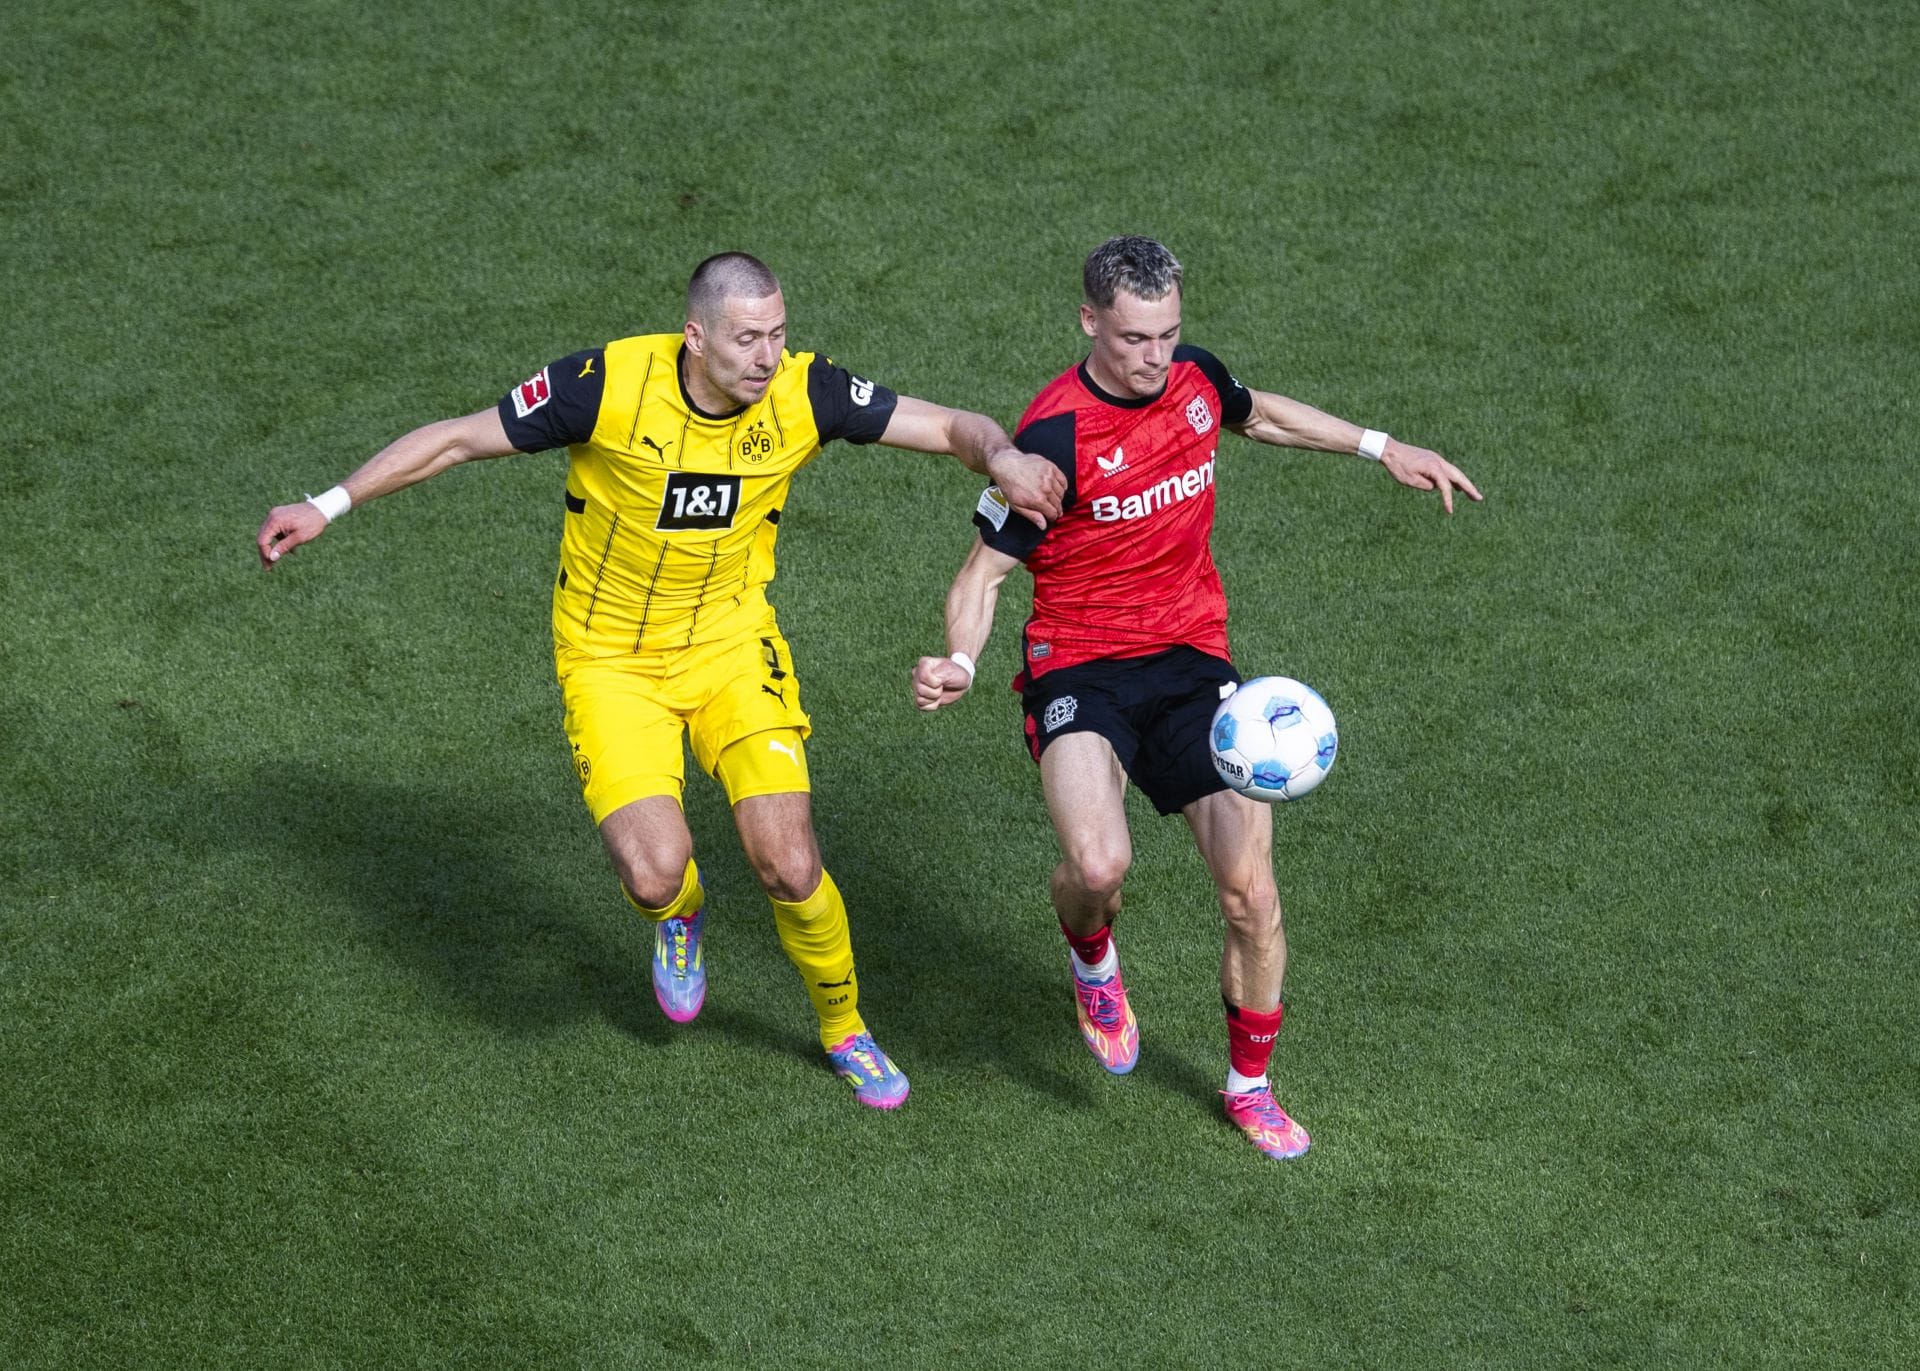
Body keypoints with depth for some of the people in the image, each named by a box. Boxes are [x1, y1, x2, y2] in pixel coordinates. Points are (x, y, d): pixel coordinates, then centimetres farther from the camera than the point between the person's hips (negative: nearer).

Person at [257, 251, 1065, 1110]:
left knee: (789, 867, -11)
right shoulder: (609, 384, -23)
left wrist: (1002, 457, -34)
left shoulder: (804, 393, -15)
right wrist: (328, 506, -12)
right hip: (610, 659, -2)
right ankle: (681, 915, 24)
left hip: (730, 645, 2)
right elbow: (458, 439, -12)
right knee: (655, 875, -19)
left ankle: (844, 1030, 20)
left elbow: (949, 426, -11)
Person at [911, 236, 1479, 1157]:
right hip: (1078, 667, -4)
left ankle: (1249, 1087, 19)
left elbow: (1258, 414, 26)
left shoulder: (1195, 379, 0)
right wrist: (959, 664, -29)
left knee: (1251, 890, -6)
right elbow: (985, 569, -10)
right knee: (1098, 863, -30)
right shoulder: (1055, 435, -17)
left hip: (1192, 659, 5)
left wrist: (1381, 447, 24)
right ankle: (1091, 954, 10)